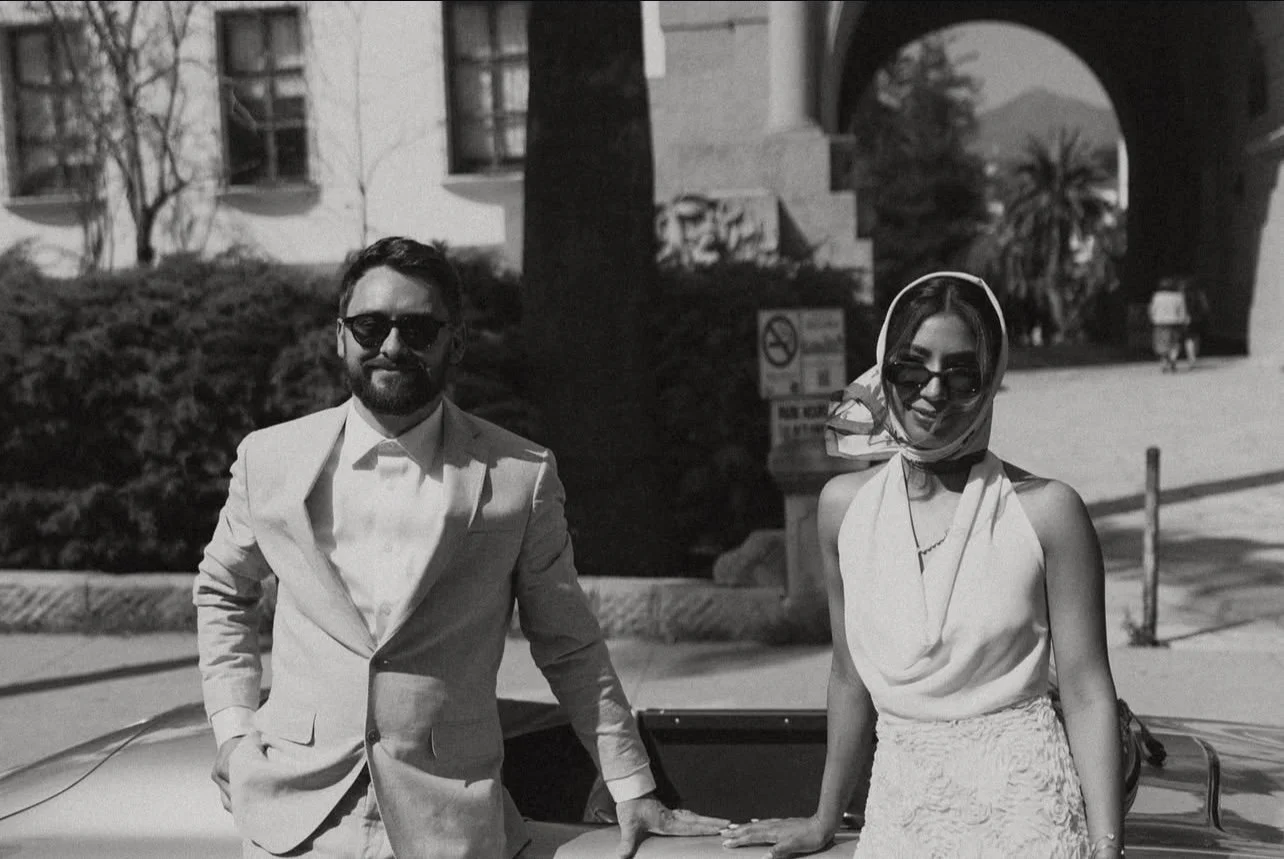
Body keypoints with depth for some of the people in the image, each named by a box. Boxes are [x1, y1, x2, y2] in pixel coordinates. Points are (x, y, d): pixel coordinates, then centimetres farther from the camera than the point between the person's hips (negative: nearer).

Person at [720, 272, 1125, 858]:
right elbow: (851, 678, 9)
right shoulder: (845, 505, 0)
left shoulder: (1045, 511, -10)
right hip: (899, 806, 3)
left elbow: (1087, 694, -8)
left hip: (1024, 808, -3)